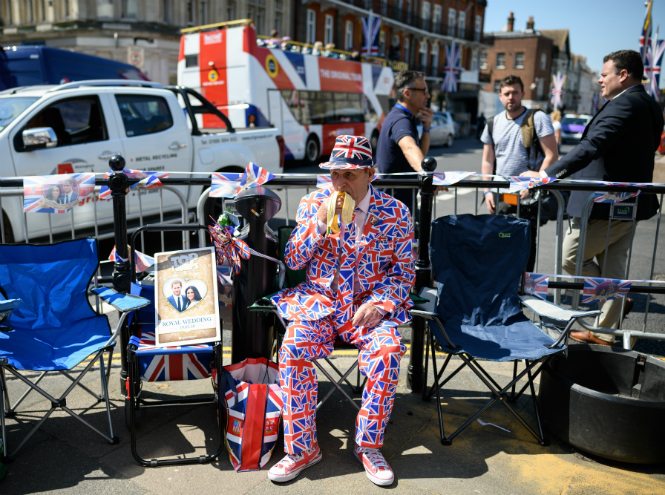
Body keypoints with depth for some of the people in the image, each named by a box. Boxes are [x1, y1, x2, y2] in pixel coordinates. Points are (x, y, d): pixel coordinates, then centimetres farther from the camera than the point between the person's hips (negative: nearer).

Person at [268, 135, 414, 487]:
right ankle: (302, 448, -7)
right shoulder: (312, 204, 6)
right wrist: (320, 222, -11)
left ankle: (368, 445, -7)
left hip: (370, 306, -1)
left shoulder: (395, 213, 1)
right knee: (293, 348, -26)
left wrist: (378, 303, -15)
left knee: (388, 351, -30)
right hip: (319, 302, 1)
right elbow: (293, 261, 3)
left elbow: (404, 272, 3)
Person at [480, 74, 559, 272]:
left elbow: (552, 155, -8)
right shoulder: (493, 123, 12)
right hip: (500, 197, 4)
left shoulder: (537, 119, -3)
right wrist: (487, 191, 5)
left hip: (527, 197, -4)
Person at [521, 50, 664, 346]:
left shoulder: (623, 104, -18)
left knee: (570, 257, 3)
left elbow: (591, 147, -31)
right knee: (613, 265, 17)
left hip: (605, 206, -10)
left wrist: (546, 175, -33)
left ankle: (621, 299, 11)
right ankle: (607, 331, 28)